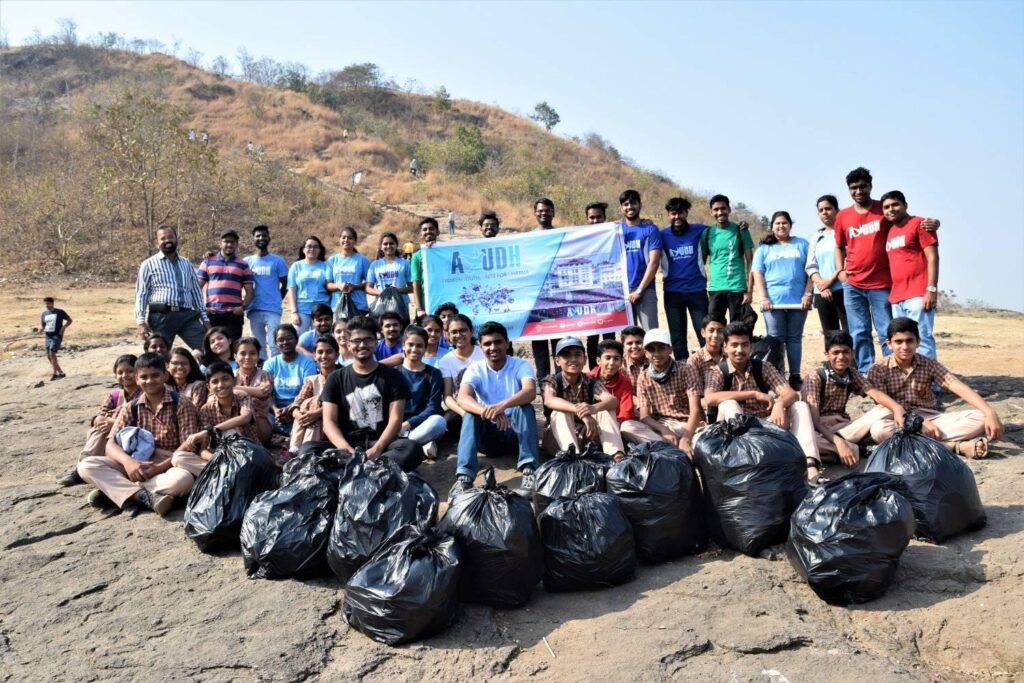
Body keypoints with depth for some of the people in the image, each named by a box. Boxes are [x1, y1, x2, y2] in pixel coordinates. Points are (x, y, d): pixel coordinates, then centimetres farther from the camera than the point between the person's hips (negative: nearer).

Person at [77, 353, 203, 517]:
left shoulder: (182, 405, -5)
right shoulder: (130, 407, 6)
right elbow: (112, 444, -2)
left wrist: (159, 467, -22)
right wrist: (128, 461, -24)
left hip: (169, 465, -3)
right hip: (136, 466, 4)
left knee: (183, 479, -38)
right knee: (86, 466, -17)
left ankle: (112, 490, -25)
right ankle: (144, 496, -31)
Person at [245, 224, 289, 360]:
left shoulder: (277, 261, 4)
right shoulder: (247, 261, 9)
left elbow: (285, 285, 7)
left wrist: (276, 301, 5)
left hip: (273, 310, -2)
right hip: (254, 310, 3)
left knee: (274, 344, -6)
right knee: (258, 345, 8)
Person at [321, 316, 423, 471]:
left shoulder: (392, 376, 8)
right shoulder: (336, 379, 12)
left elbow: (395, 420, -1)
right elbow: (329, 421, 2)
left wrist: (376, 450, -20)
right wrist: (346, 450, -19)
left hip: (382, 444, 0)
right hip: (348, 445, 1)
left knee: (412, 449, -34)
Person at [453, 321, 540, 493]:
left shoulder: (520, 365, -8)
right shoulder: (475, 369, -5)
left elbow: (530, 392, -30)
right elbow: (463, 398, -25)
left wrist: (502, 405, -50)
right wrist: (488, 412, -47)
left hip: (516, 432, -1)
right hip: (489, 435, 1)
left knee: (525, 407, -30)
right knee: (471, 413, -27)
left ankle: (529, 472, -42)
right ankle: (464, 477, -40)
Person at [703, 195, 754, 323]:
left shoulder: (741, 231, 2)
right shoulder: (707, 233, 6)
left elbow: (749, 262, 1)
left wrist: (749, 291, -7)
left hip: (737, 288, -2)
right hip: (715, 289, 2)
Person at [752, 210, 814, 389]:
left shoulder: (802, 245, 11)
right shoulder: (764, 248, 12)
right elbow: (757, 274, 5)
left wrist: (807, 294, -4)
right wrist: (763, 298, -7)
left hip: (797, 300, 0)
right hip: (773, 301, 0)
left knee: (794, 339, 3)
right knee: (776, 339, -2)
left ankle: (795, 376, 6)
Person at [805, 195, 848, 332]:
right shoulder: (816, 237, 18)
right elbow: (810, 266, 12)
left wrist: (831, 280, -11)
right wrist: (821, 284, -4)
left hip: (844, 289, -5)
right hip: (822, 293, 5)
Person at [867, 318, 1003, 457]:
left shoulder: (929, 365, 2)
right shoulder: (878, 370, -6)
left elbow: (960, 388, -10)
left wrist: (990, 413, -24)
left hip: (929, 419, 3)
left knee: (980, 418, -17)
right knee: (878, 430, -40)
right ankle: (955, 446, -31)